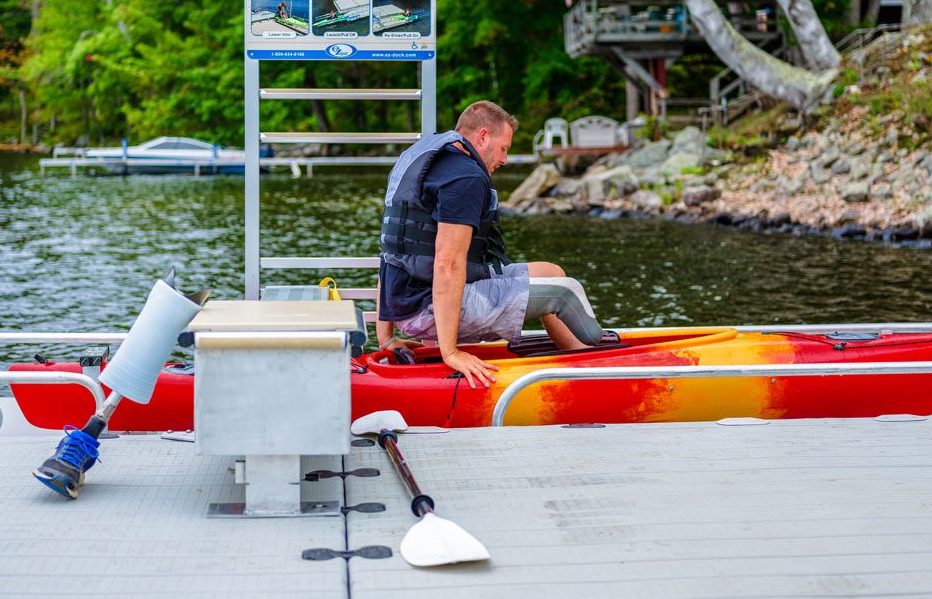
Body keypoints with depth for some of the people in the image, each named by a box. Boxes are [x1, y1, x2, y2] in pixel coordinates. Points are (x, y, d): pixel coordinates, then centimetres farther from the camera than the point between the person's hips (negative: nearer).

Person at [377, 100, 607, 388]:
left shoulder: (420, 158, 17)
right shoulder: (466, 178, -16)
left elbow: (391, 253, 16)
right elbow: (448, 264, -25)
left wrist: (385, 337, 15)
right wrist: (450, 352, -27)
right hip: (430, 309, -10)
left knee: (550, 273, 19)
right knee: (566, 290, 1)